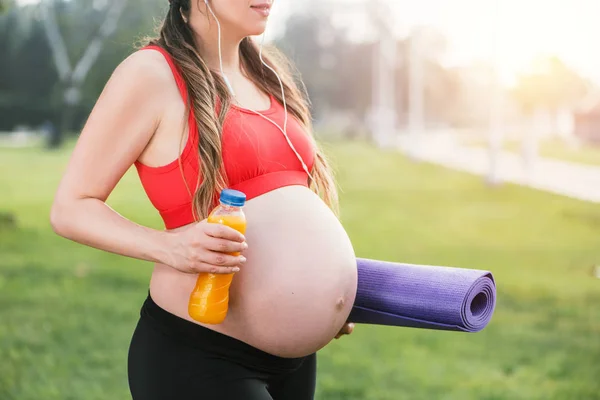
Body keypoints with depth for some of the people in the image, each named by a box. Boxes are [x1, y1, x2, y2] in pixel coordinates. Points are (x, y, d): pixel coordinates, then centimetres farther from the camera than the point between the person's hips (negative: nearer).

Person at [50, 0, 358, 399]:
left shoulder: (267, 73, 13)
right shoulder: (153, 72, -8)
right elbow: (71, 207, -7)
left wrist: (330, 288, 10)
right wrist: (168, 246, -23)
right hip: (195, 353, -7)